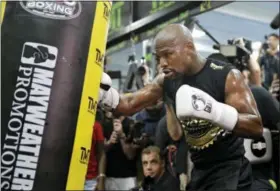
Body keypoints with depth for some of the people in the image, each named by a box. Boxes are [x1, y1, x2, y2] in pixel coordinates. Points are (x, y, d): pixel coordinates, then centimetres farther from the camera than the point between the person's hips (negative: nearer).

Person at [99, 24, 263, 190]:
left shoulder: (228, 76, -16)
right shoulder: (166, 82, 0)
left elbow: (256, 127, -24)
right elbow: (130, 105, 5)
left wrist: (211, 109, -40)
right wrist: (105, 94, -16)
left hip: (230, 169, -5)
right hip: (199, 171, 6)